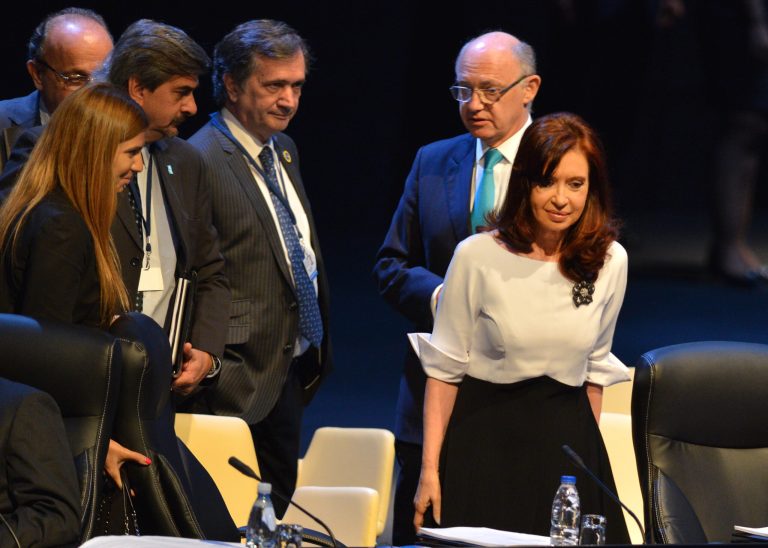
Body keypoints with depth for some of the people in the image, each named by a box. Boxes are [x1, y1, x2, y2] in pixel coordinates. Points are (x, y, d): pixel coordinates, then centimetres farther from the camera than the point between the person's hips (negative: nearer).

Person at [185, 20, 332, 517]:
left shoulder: (284, 152, 12)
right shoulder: (202, 163, -16)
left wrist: (316, 350, 18)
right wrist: (216, 373, -19)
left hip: (294, 371, 9)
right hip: (246, 381, -9)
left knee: (277, 511, 13)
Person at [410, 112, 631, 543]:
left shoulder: (610, 262, 1)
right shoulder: (478, 257, -8)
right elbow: (444, 368, -4)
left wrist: (587, 451, 14)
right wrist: (430, 470, -6)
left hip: (568, 440, 3)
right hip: (485, 439, -2)